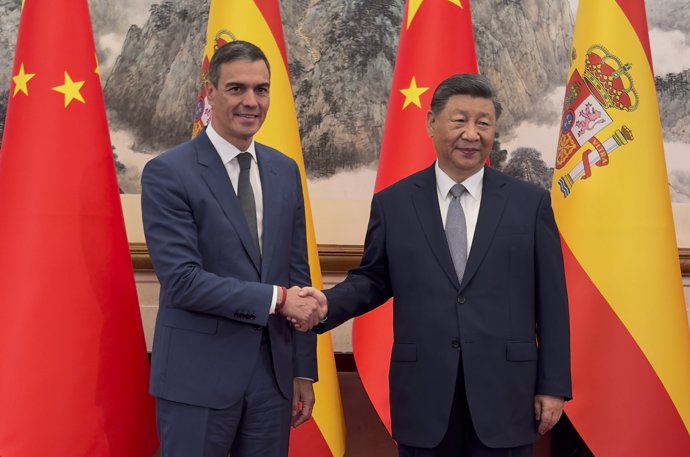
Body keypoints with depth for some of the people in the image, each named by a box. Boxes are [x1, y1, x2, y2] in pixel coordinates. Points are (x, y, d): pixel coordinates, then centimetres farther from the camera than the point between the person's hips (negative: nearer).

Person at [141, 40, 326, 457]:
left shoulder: (285, 171, 8)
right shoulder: (168, 173, -9)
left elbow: (297, 273, 10)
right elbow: (181, 280, -17)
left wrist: (303, 371, 9)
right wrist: (276, 299, -17)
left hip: (273, 373, 5)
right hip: (198, 378, -5)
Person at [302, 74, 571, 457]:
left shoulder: (530, 202, 3)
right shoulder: (393, 203, 4)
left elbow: (550, 301, 2)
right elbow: (373, 280, 10)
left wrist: (553, 385, 1)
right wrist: (326, 304, -10)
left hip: (504, 393, 0)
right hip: (423, 395, 1)